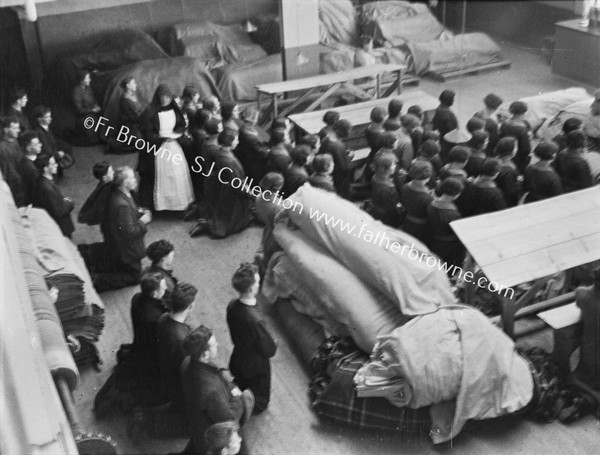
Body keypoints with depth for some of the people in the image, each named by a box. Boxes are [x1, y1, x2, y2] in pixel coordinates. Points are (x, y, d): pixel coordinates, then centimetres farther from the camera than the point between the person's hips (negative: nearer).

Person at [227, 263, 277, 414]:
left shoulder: (232, 306, -16)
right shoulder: (254, 320, -40)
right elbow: (269, 350, -25)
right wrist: (273, 345, -4)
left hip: (237, 361, 6)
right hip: (255, 367, -6)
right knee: (259, 403, 22)